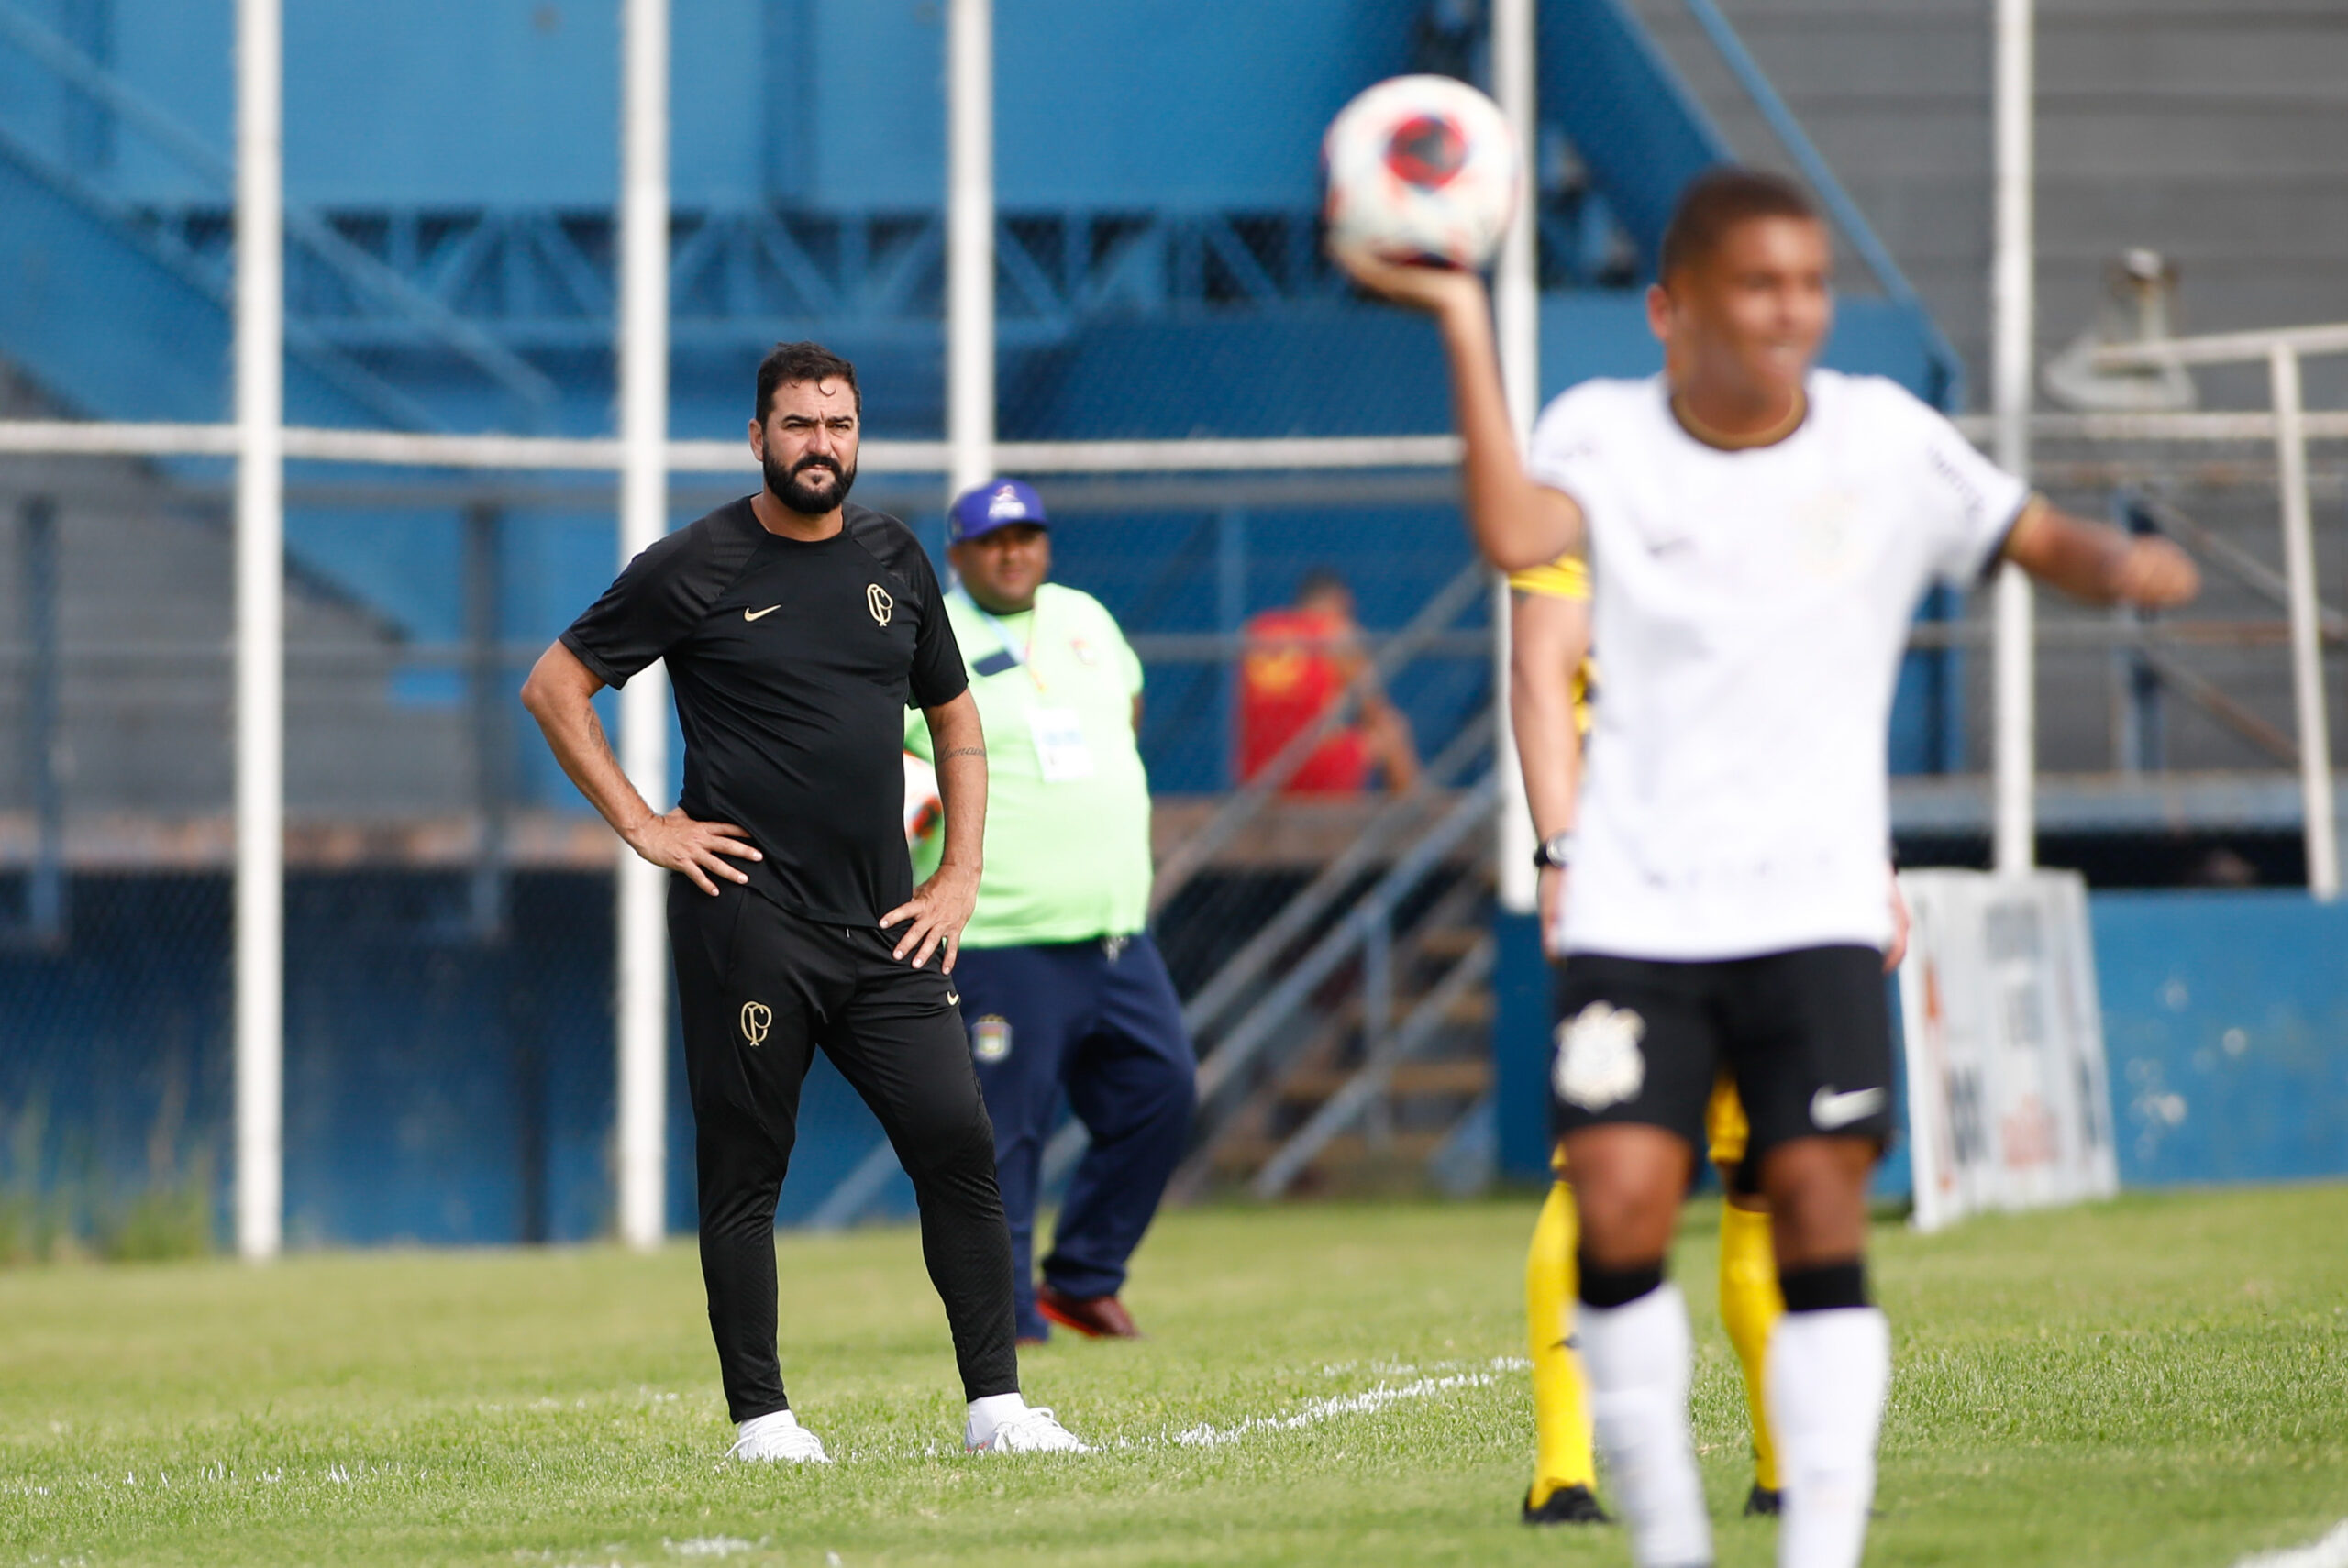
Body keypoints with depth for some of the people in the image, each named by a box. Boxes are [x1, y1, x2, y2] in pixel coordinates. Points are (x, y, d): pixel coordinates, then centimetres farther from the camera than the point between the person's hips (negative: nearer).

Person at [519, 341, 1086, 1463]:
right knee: (744, 1170, -1)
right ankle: (759, 1416, 5)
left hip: (885, 927, 4)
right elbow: (553, 687, 2)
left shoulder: (894, 561, 12)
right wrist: (642, 826, -5)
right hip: (745, 922, -4)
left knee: (958, 1142, -5)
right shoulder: (693, 570, -2)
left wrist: (961, 875, 11)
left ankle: (995, 1404, -2)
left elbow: (953, 715, 22)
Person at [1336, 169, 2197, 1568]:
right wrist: (1465, 328, -23)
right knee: (1620, 1206, -14)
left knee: (1821, 1222, -9)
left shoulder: (1883, 439, 3)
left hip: (1817, 911, 0)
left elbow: (2039, 538, 9)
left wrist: (2124, 561, -14)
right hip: (1638, 911, 0)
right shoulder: (1608, 434, 0)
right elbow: (1518, 533, -20)